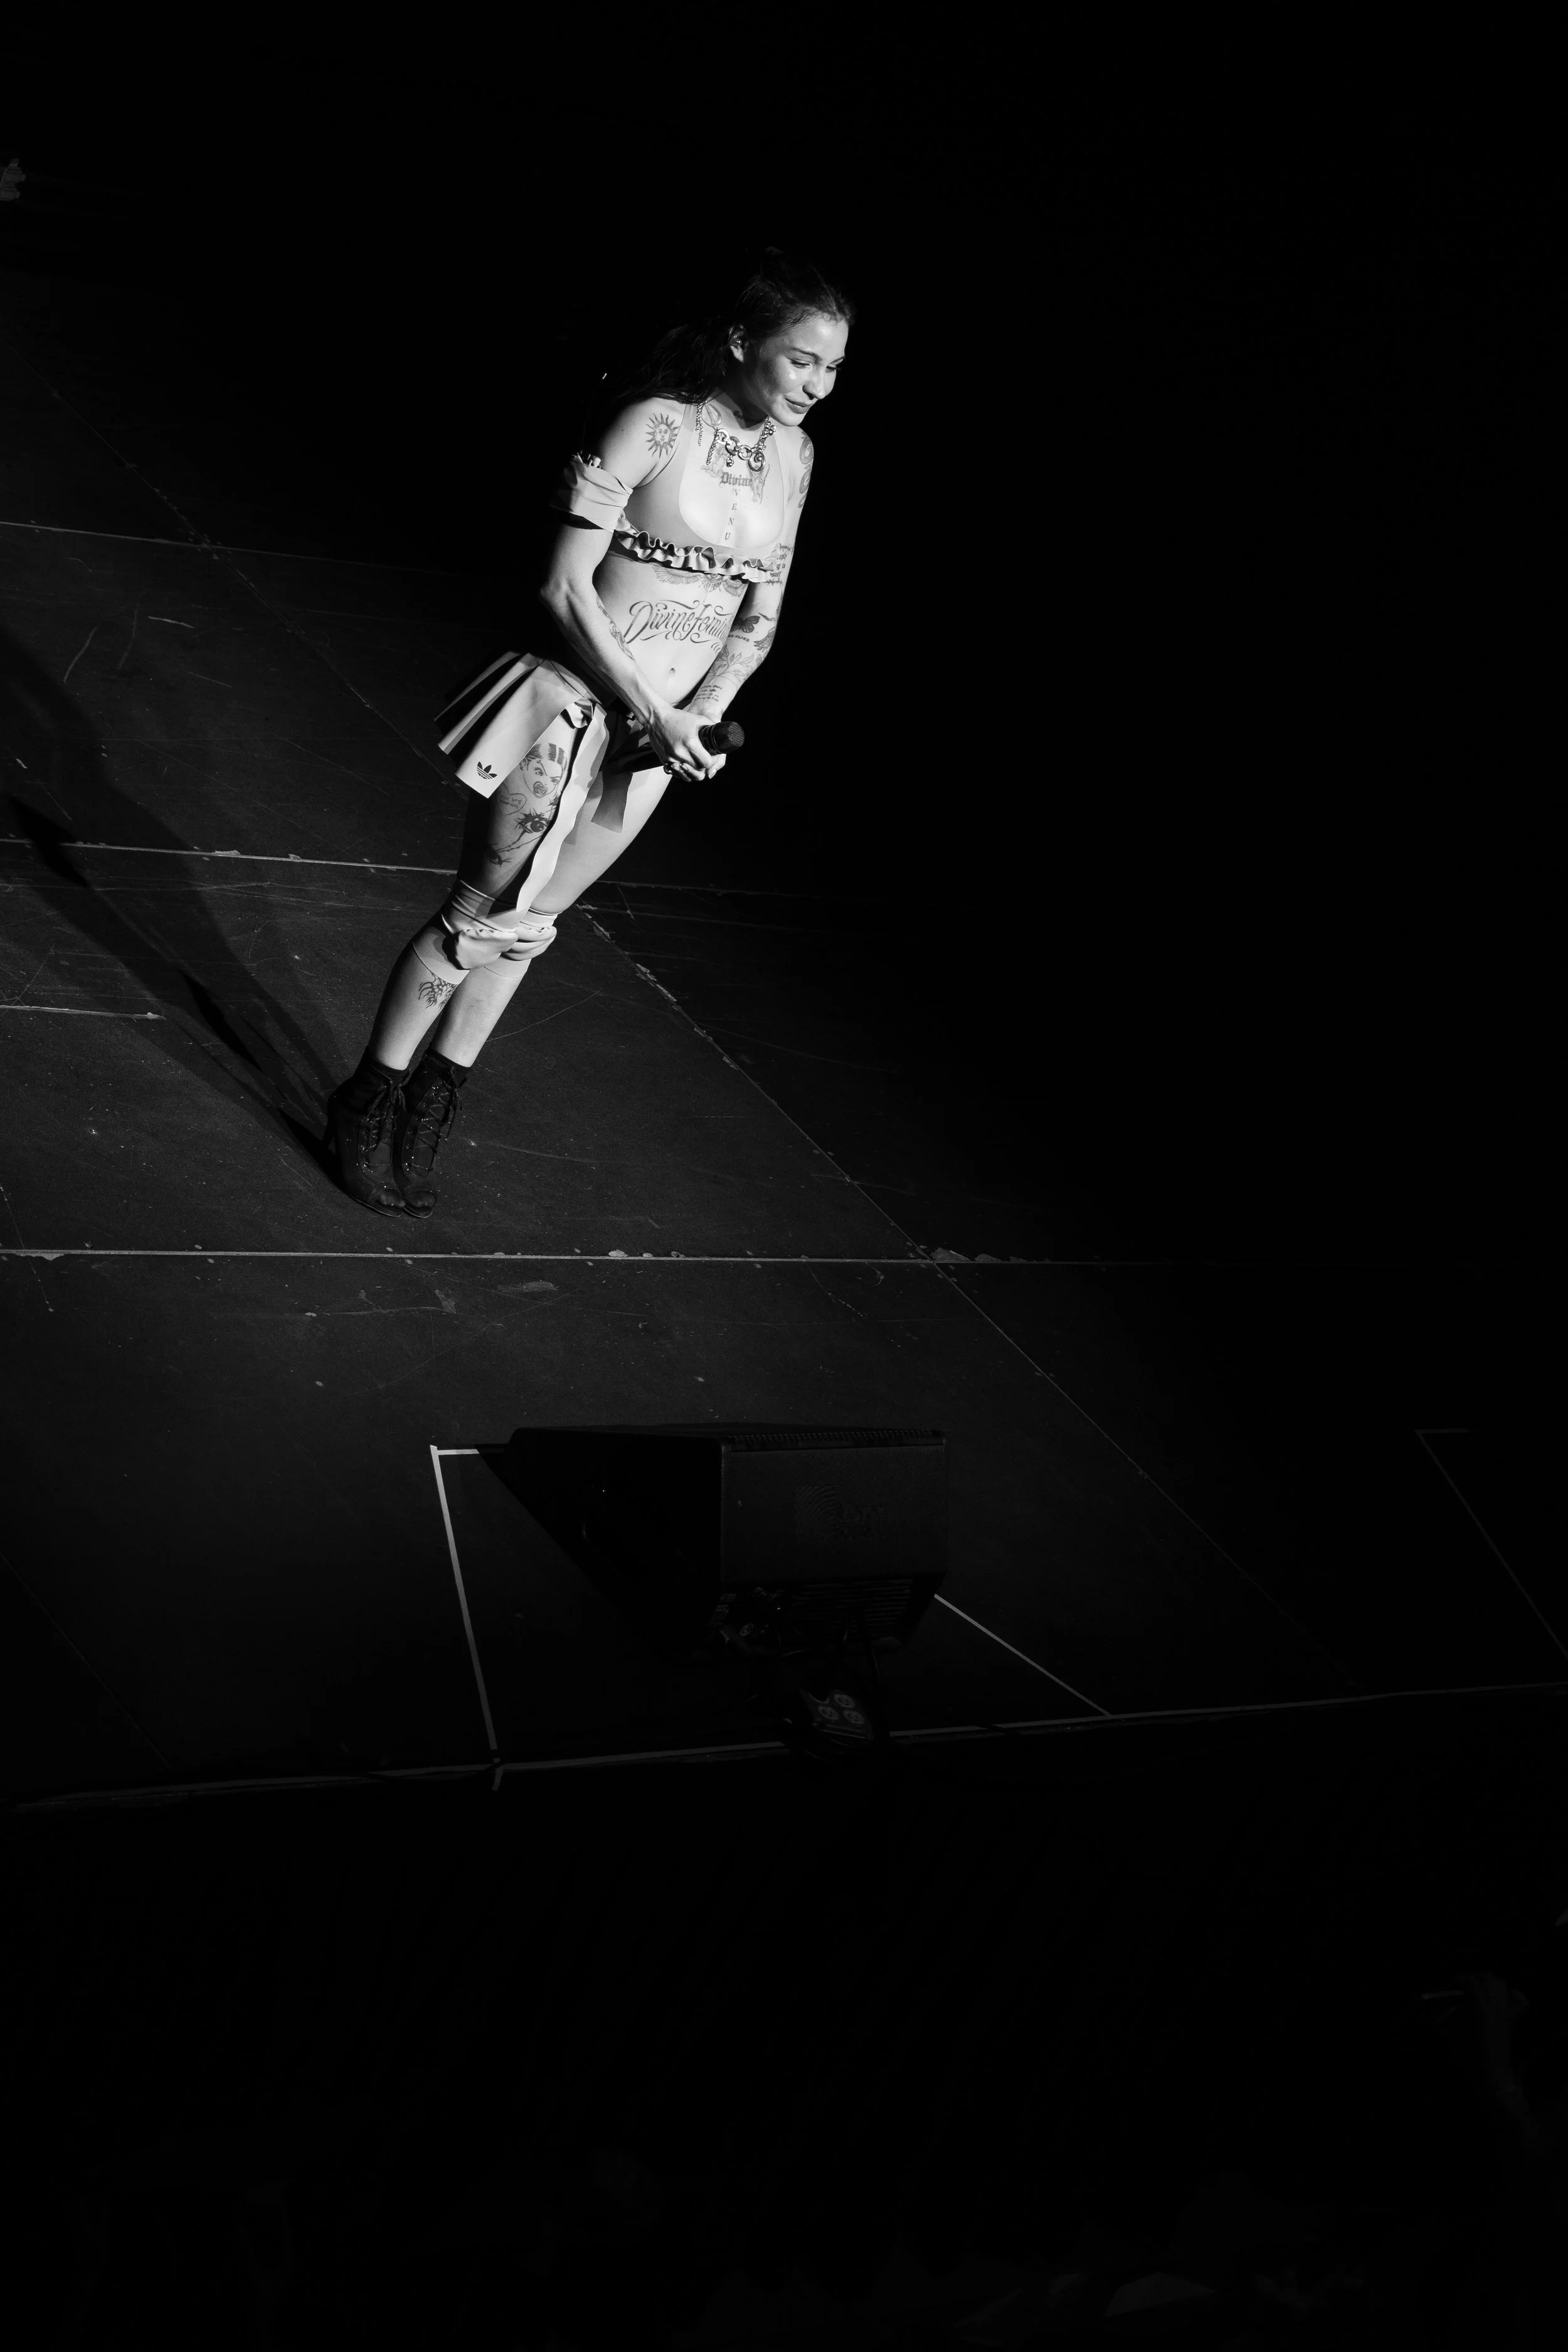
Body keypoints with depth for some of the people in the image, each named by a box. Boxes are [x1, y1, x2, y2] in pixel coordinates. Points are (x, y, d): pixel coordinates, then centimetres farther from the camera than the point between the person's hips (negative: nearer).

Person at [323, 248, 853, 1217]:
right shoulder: (657, 426, -16)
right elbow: (565, 585, -17)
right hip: (576, 700, -6)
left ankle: (432, 1104, 31)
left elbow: (758, 619, 9)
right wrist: (651, 711, -18)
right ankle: (367, 1108, 19)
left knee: (527, 924, 16)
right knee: (482, 915, 3)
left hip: (663, 725, 6)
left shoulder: (793, 455, 3)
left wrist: (696, 719, -7)